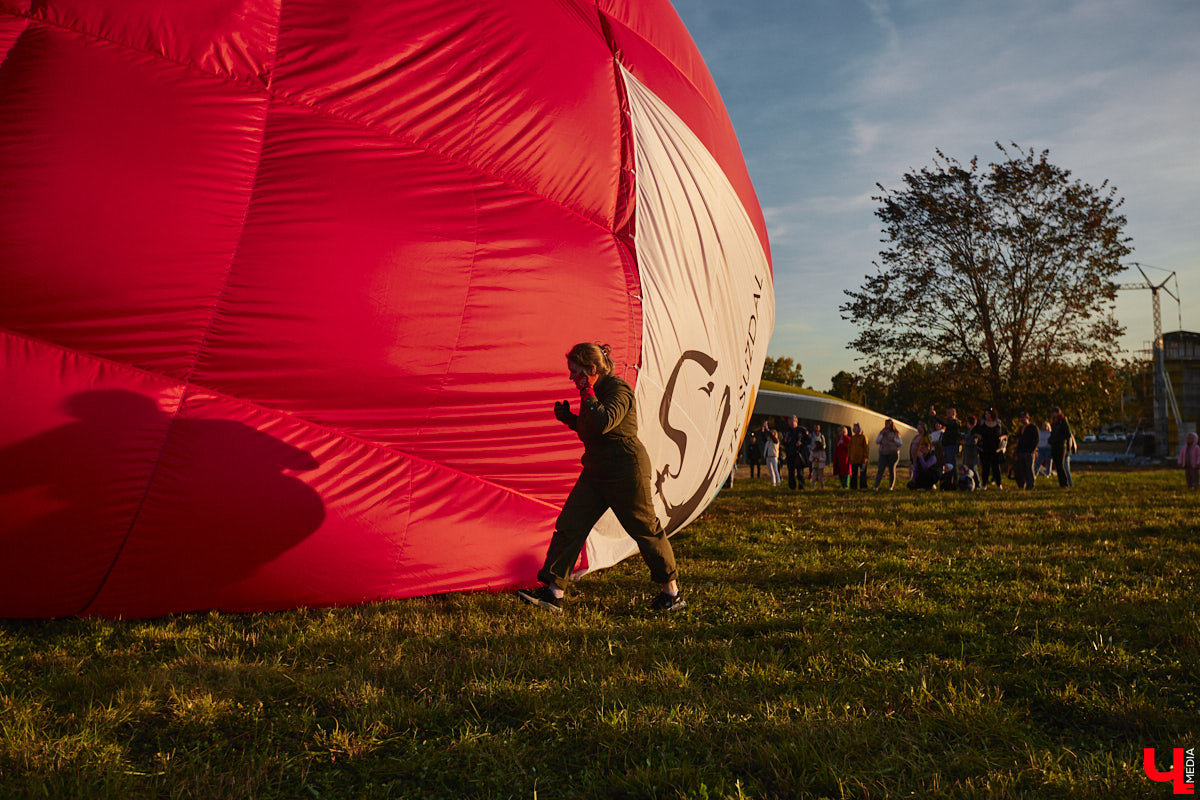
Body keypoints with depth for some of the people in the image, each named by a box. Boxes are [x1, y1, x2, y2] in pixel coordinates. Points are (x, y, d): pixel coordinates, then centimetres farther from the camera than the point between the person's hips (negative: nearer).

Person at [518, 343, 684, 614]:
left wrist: (588, 394, -21)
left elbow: (604, 423, -32)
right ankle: (553, 593, 3)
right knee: (568, 525, 0)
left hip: (626, 470, -9)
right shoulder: (593, 391, 12)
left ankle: (672, 592, 20)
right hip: (596, 471, 9)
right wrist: (569, 419, 6)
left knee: (645, 529, 3)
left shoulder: (618, 389, -15)